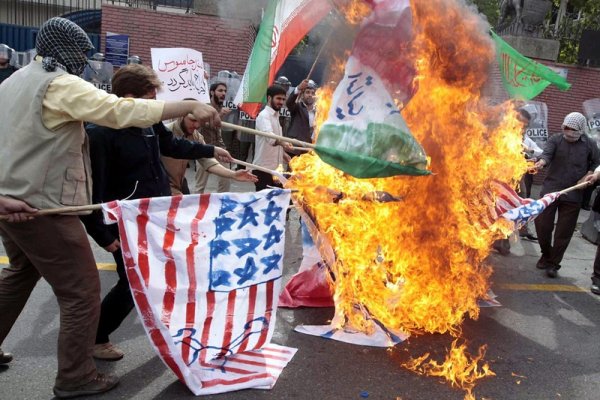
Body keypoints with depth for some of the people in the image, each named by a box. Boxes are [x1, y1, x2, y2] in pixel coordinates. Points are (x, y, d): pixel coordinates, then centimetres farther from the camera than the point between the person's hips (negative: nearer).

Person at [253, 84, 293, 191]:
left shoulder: (276, 116, 15)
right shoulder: (264, 116, -15)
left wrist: (282, 154, 17)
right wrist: (283, 143, -52)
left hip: (275, 168, 9)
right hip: (264, 168, -9)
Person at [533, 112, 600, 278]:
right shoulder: (555, 140, -2)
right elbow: (547, 153, -20)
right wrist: (541, 162, -42)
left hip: (573, 195, 1)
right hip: (550, 190, 0)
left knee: (564, 231, 3)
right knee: (542, 224, 2)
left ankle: (554, 264, 18)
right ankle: (546, 255, 28)